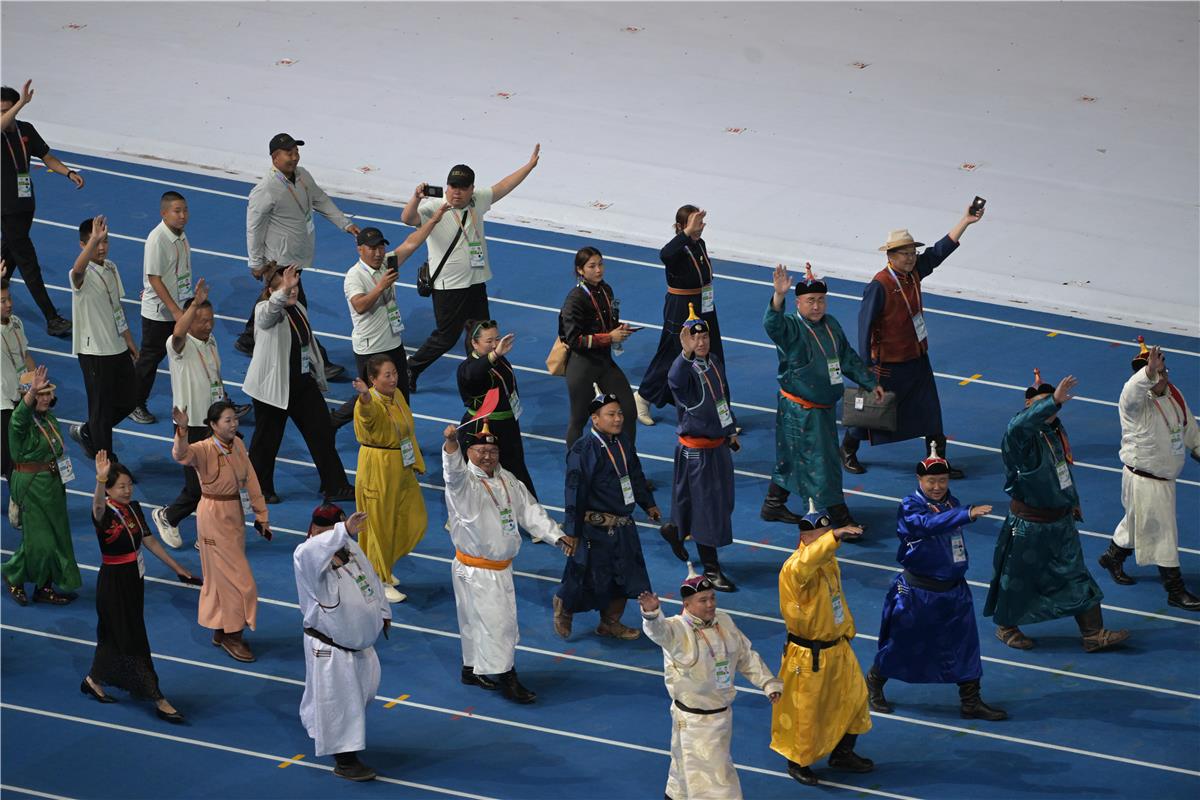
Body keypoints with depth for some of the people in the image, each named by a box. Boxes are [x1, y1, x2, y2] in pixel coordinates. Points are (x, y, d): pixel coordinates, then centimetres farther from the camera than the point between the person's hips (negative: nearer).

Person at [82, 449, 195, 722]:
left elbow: (149, 541, 10)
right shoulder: (104, 514, -21)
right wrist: (100, 479, -66)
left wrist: (176, 567, 12)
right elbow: (98, 505, -46)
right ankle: (158, 700, -2)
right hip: (114, 582, -7)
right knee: (133, 639, -3)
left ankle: (94, 680, 40)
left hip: (134, 578, 7)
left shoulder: (133, 508, 2)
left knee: (114, 634, 21)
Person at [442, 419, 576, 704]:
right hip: (476, 570, -7)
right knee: (495, 622, -5)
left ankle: (472, 669, 35)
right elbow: (454, 470, -42)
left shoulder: (506, 480, 5)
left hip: (502, 567, 7)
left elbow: (529, 509, 11)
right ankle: (506, 677, 6)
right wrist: (451, 442, -63)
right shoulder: (463, 482, -19)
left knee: (477, 621, 19)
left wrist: (556, 536, 3)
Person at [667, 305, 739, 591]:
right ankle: (711, 570, 5)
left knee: (721, 501, 20)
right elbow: (675, 381, -48)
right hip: (696, 450, -8)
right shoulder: (685, 370, -21)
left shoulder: (715, 363, 4)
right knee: (705, 506, -3)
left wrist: (731, 431, 25)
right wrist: (686, 354, -64)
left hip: (718, 445, 8)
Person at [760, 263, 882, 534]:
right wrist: (779, 296, -58)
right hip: (800, 410, -8)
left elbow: (849, 358, 19)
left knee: (792, 459, 20)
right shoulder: (791, 328, -17)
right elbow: (772, 324, -41)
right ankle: (842, 522, 1)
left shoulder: (830, 325, 7)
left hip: (823, 407, 8)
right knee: (821, 464, -4)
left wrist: (870, 383, 22)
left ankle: (773, 507, 35)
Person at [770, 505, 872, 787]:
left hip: (838, 648, 9)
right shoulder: (794, 568, -27)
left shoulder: (829, 559, 2)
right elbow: (804, 564, -53)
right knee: (805, 711, 5)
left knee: (853, 698, 19)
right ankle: (798, 763, 28)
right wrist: (834, 537, -63)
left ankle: (842, 754, 38)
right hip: (809, 656, -9)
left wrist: (846, 629, 23)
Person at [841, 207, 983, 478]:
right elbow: (865, 324, -21)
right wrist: (866, 364, -21)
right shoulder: (879, 286, -23)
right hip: (888, 362, -7)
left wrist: (965, 221, -8)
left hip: (918, 358, 7)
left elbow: (940, 250, 1)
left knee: (930, 412, 8)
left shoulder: (914, 273, -1)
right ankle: (848, 452, 31)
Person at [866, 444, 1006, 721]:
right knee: (902, 643, 8)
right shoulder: (910, 506, -16)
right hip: (917, 591, -6)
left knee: (965, 646, 5)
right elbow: (930, 523, -37)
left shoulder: (952, 503, 5)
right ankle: (873, 684, 31)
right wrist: (967, 514, -48)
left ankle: (971, 702, 14)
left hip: (954, 590, 6)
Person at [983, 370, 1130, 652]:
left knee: (1075, 576, 10)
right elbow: (1019, 425, -52)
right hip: (1028, 525, -7)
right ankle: (1006, 627, 33)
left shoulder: (1055, 430, 1)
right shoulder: (1022, 437, -24)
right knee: (1017, 577, 12)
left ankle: (1093, 633, 16)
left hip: (1061, 520, 7)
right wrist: (1054, 401, -61)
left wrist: (1072, 501, 26)